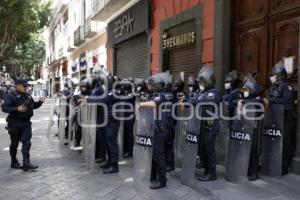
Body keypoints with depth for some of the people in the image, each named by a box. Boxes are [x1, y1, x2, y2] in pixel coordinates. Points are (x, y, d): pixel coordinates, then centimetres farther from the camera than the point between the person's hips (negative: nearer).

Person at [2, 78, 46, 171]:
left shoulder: (28, 95, 11)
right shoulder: (11, 96, -8)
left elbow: (33, 106, 22)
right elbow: (4, 108, -16)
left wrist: (40, 102, 4)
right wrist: (17, 109, -29)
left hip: (26, 123, 5)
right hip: (15, 123, -4)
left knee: (27, 143, -4)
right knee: (14, 144, 10)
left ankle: (26, 163, -4)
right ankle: (14, 162, 26)